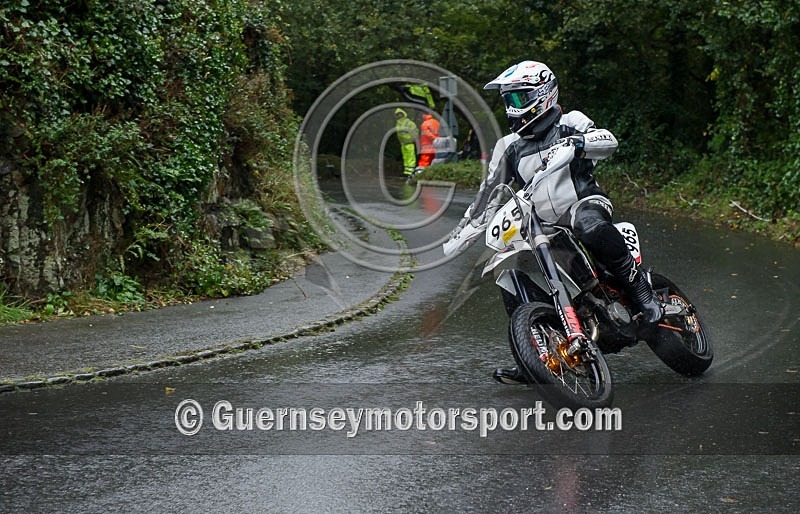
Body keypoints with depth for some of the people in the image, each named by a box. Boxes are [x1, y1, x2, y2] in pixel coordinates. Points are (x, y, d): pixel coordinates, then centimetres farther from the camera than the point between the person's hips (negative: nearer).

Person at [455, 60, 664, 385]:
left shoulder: (570, 123, 5)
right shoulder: (509, 147, 18)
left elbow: (608, 141, -11)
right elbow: (490, 190, 22)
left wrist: (577, 143, -32)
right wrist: (463, 229, 14)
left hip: (583, 203, -6)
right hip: (542, 227, 6)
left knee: (589, 225, -41)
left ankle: (641, 290, -28)